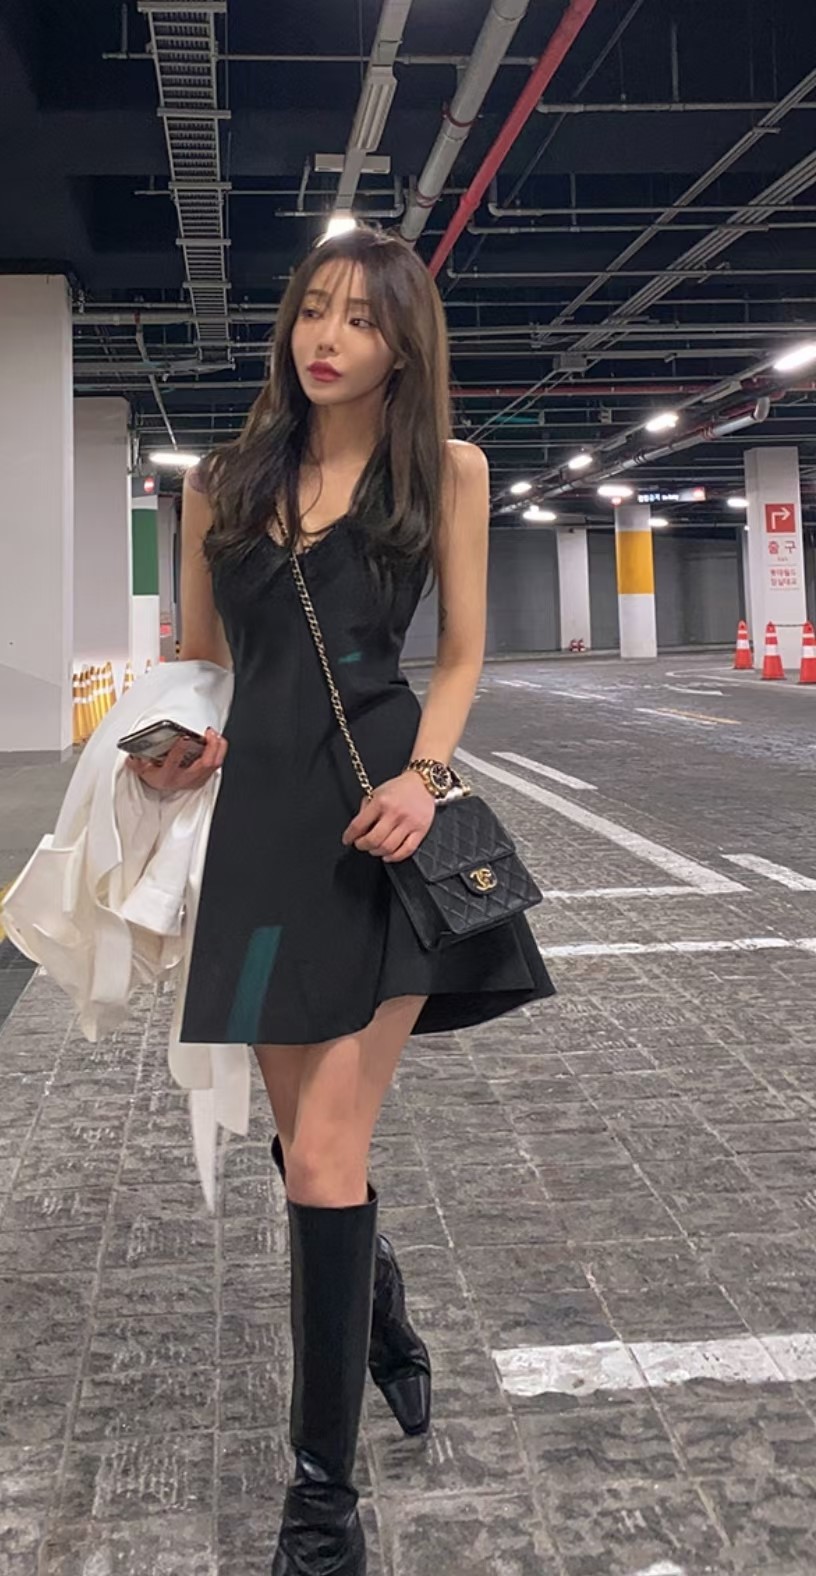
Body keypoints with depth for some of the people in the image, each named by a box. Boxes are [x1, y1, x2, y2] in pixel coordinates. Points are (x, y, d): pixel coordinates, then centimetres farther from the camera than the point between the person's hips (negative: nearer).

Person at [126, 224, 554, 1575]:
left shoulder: (445, 471, 6)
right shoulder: (223, 485, 12)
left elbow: (463, 654, 6)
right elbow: (193, 661, 18)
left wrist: (425, 773, -12)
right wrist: (175, 747, -3)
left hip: (383, 812, -3)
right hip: (264, 818, 4)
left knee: (323, 1155, -9)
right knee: (309, 1143, 13)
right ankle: (385, 1312, 46)